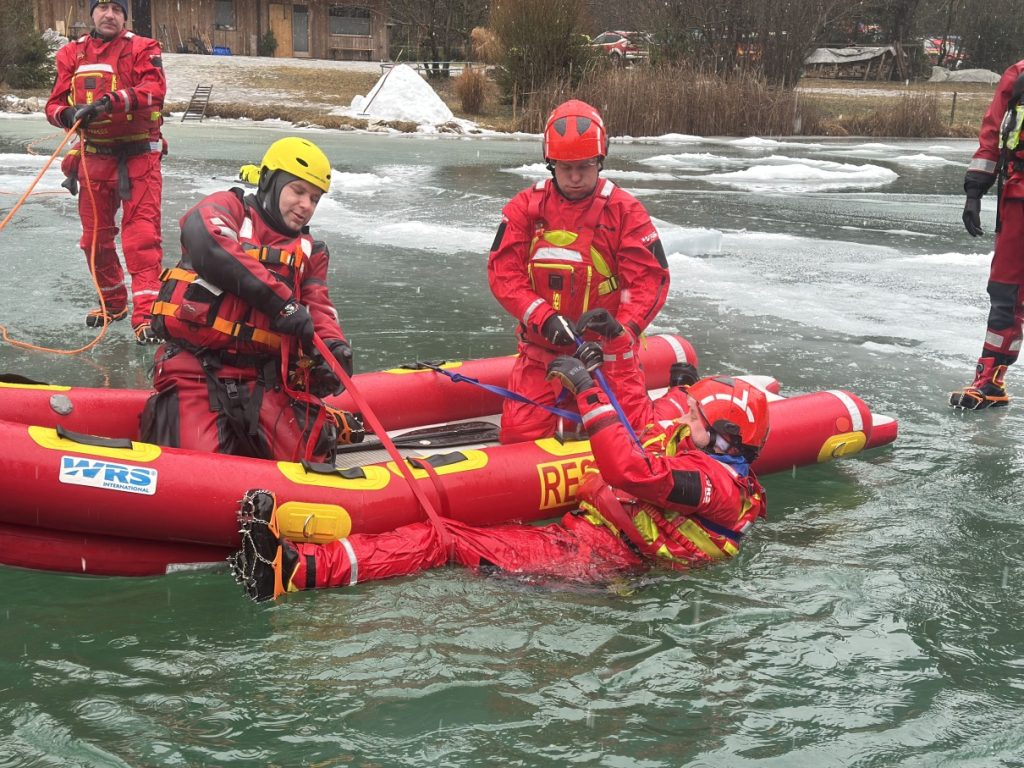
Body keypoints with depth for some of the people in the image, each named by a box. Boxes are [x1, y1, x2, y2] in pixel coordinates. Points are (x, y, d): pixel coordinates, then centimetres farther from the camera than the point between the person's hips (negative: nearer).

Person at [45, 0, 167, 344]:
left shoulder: (142, 49, -3)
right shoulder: (71, 54, 7)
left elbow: (154, 91, -19)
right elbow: (54, 105, 6)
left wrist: (113, 100, -32)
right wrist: (68, 114, -18)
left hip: (138, 156, -4)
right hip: (94, 157, 4)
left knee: (142, 235, -12)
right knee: (95, 236, 12)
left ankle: (146, 312, -13)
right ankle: (113, 302, 30)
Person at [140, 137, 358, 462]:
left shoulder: (310, 251, 20)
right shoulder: (228, 207, 3)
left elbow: (318, 307, 6)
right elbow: (207, 244, -20)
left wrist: (334, 345, -19)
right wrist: (280, 301, -22)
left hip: (262, 377, 4)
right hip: (197, 369, -4)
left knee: (308, 459, -14)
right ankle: (166, 417, 10)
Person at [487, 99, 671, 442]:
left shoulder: (625, 211, -2)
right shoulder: (526, 207, 2)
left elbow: (651, 279, -7)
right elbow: (503, 272, -3)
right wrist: (544, 319, -18)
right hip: (542, 350, 1)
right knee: (519, 434, -13)